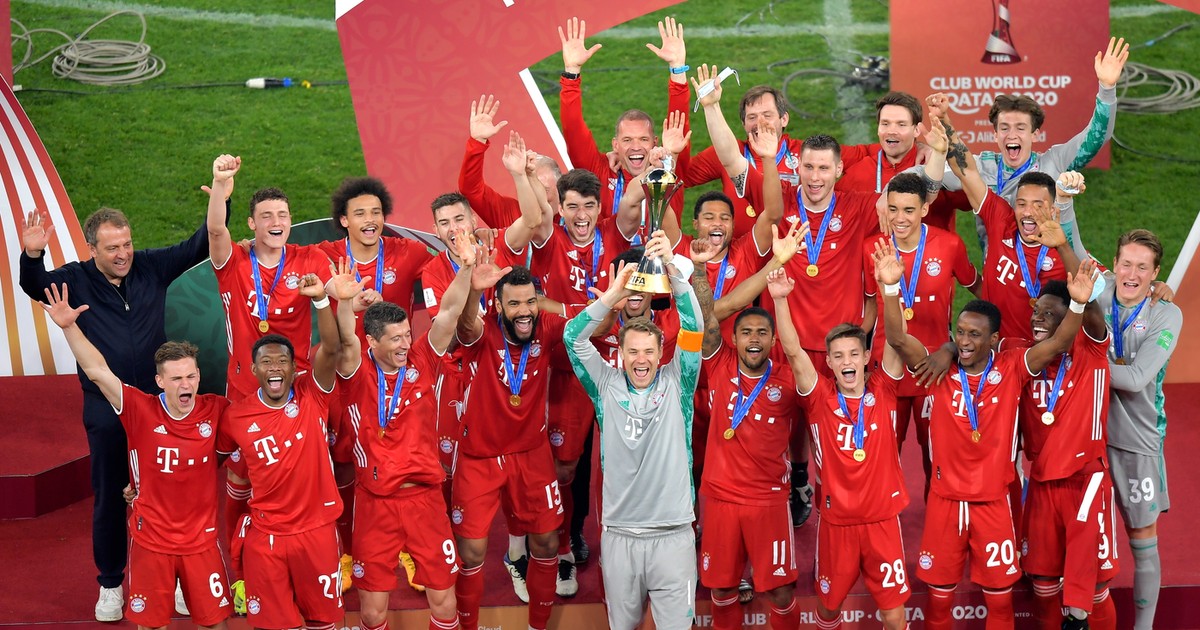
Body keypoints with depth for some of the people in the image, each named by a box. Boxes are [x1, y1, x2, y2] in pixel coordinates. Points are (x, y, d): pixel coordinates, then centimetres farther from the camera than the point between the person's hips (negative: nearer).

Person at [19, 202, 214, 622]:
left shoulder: (152, 267, 0)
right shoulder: (75, 280, -5)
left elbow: (199, 246, 1)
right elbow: (35, 286, -20)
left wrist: (221, 208, -15)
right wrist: (31, 256, -40)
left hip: (158, 403, 1)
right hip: (106, 411, -1)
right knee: (109, 498, 10)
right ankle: (110, 584, 25)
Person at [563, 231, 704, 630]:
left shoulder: (676, 385, 2)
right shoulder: (607, 386, 4)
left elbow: (692, 331, -9)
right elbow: (574, 339, -4)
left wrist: (673, 269, -21)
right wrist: (613, 295, -17)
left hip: (673, 534, -1)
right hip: (619, 534, 1)